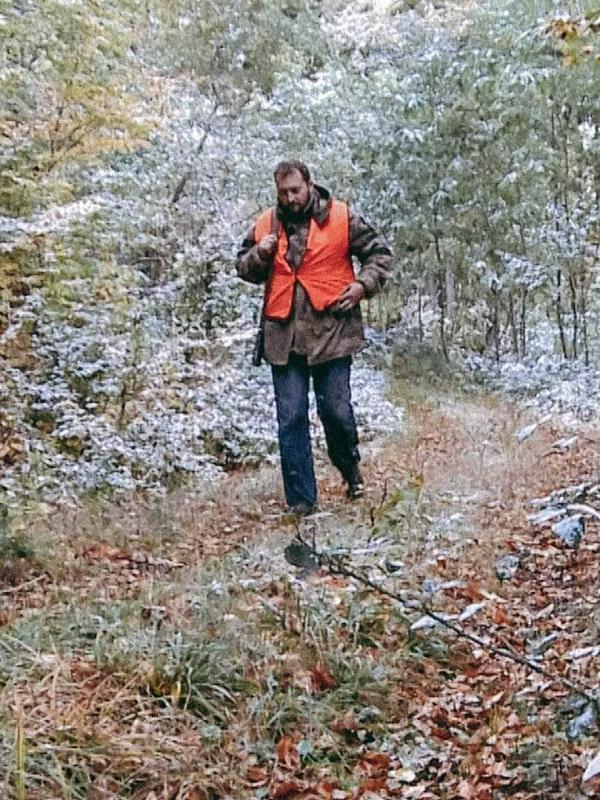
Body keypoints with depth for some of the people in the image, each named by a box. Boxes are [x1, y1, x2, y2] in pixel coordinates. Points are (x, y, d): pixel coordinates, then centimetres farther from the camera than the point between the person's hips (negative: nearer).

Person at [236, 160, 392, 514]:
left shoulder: (342, 217, 1)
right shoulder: (265, 224, 10)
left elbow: (380, 253, 7)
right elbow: (244, 268, 18)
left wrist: (363, 285, -7)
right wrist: (260, 254, -2)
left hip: (331, 332, -2)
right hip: (284, 335, 3)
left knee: (337, 411, 2)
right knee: (291, 419, 2)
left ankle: (350, 467, 34)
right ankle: (301, 501, 10)